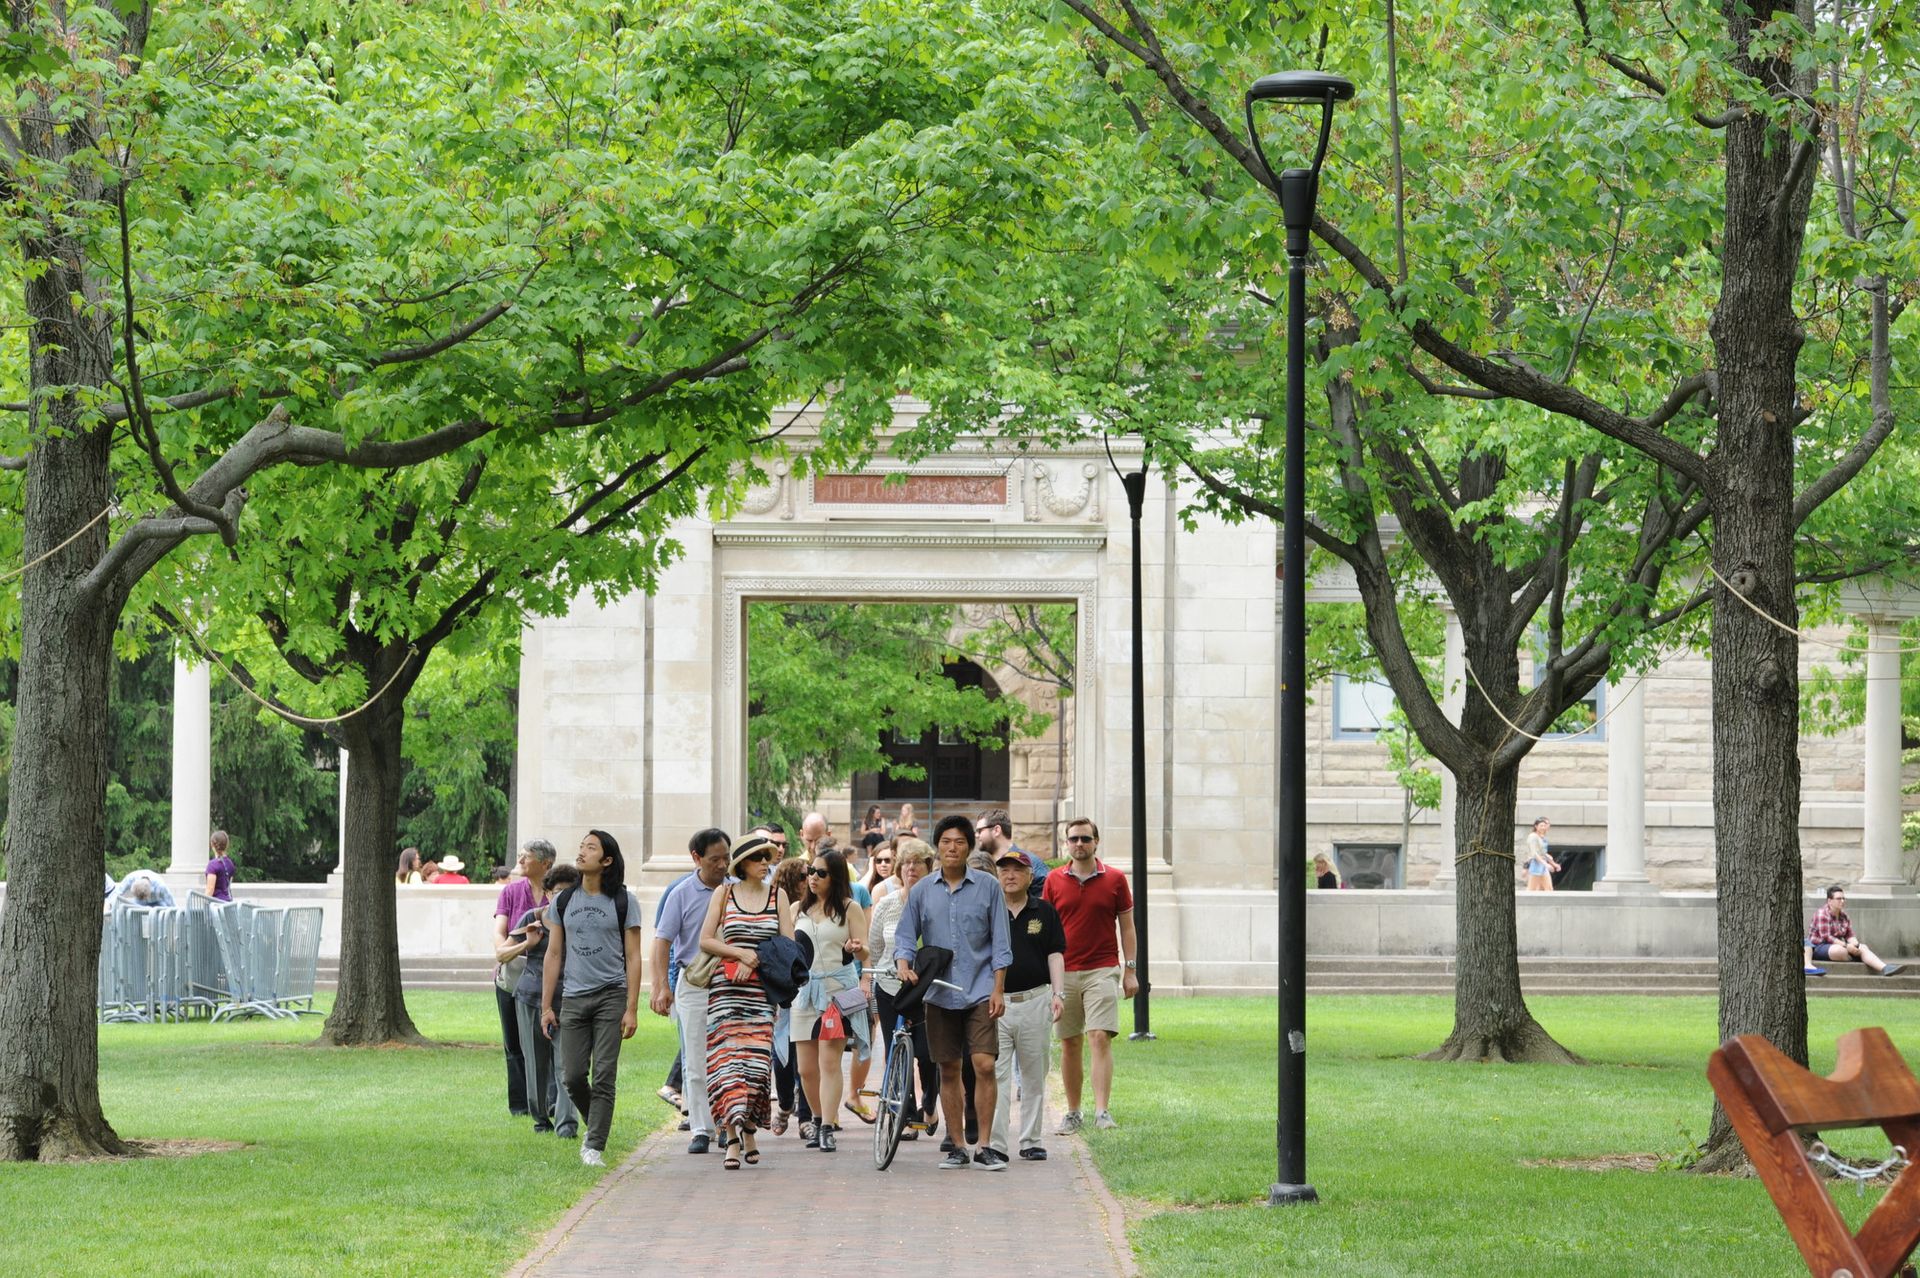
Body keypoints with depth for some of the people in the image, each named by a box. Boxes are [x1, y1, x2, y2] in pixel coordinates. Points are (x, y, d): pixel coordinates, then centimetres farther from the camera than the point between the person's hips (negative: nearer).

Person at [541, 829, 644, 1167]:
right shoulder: (563, 902, 10)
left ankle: (595, 1146, -3)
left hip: (611, 996, -3)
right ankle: (595, 1127, 24)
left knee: (604, 1075, -7)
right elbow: (554, 955, 12)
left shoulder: (624, 902, 1)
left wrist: (631, 1009, -7)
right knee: (572, 1076, -1)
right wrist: (546, 1006, 7)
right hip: (573, 997, 3)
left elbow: (633, 958, 0)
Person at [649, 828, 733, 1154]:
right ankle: (701, 1128, 6)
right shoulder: (681, 894, -1)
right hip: (694, 983, -1)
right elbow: (663, 941, -4)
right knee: (696, 1062, 1)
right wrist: (663, 987, -15)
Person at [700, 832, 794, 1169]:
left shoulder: (777, 896, 11)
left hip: (762, 989, 1)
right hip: (725, 988, -1)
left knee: (757, 1058, -8)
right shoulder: (723, 894, 7)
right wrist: (741, 953, -10)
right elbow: (705, 941, 3)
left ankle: (749, 1128, 11)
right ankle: (732, 1139, -13)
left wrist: (754, 961, -7)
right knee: (727, 1059, -10)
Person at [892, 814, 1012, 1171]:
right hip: (939, 993, 2)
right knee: (949, 1071, 6)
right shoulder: (922, 891, 6)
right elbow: (905, 935, 10)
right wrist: (903, 964, -11)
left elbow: (1000, 942, 3)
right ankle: (957, 1148, 14)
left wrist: (998, 990, -4)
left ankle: (984, 1148, -6)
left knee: (984, 1065, -12)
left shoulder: (987, 886, 2)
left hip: (979, 992, -2)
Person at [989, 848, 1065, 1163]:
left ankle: (1031, 1141, 15)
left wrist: (1058, 993, -5)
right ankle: (995, 1144, -6)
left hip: (1035, 1001, 1)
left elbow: (1055, 954, 6)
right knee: (995, 1075, -6)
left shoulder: (1044, 912, 8)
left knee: (1034, 1075, 7)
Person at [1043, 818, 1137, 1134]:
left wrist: (1131, 971, 1)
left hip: (1103, 971, -2)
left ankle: (1102, 1110, -20)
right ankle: (1073, 1113, 16)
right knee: (1069, 1045, 7)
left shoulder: (1114, 879, 3)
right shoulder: (1055, 880, 6)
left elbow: (1127, 927, 6)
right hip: (1064, 973, 2)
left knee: (1100, 1038, -15)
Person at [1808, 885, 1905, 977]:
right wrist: (1846, 945, -24)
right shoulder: (1822, 914, -11)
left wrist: (1855, 944, -15)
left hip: (1837, 945, 7)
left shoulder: (1843, 916, 13)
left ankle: (1884, 968, -40)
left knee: (1863, 948, -18)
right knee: (1841, 950, -39)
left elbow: (1850, 936, 9)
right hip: (1819, 948, -7)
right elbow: (1826, 937, -20)